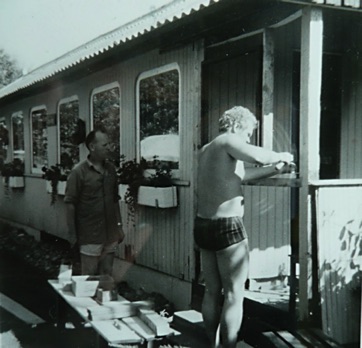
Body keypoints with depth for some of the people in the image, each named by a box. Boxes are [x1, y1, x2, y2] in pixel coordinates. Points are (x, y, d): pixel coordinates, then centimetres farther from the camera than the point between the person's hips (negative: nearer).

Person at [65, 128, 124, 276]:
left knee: (107, 276, 14)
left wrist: (119, 225, 13)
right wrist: (72, 235, -11)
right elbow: (70, 204, -10)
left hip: (110, 234, 5)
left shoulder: (111, 169, 6)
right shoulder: (79, 172, -11)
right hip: (90, 237, -5)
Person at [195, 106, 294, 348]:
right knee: (234, 294, -1)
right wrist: (281, 156, -7)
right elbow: (258, 156, -26)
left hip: (203, 225, 9)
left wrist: (275, 170, 20)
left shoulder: (207, 150, 18)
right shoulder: (228, 141, -8)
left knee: (213, 291, 14)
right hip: (227, 226, -9)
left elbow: (240, 174, 24)